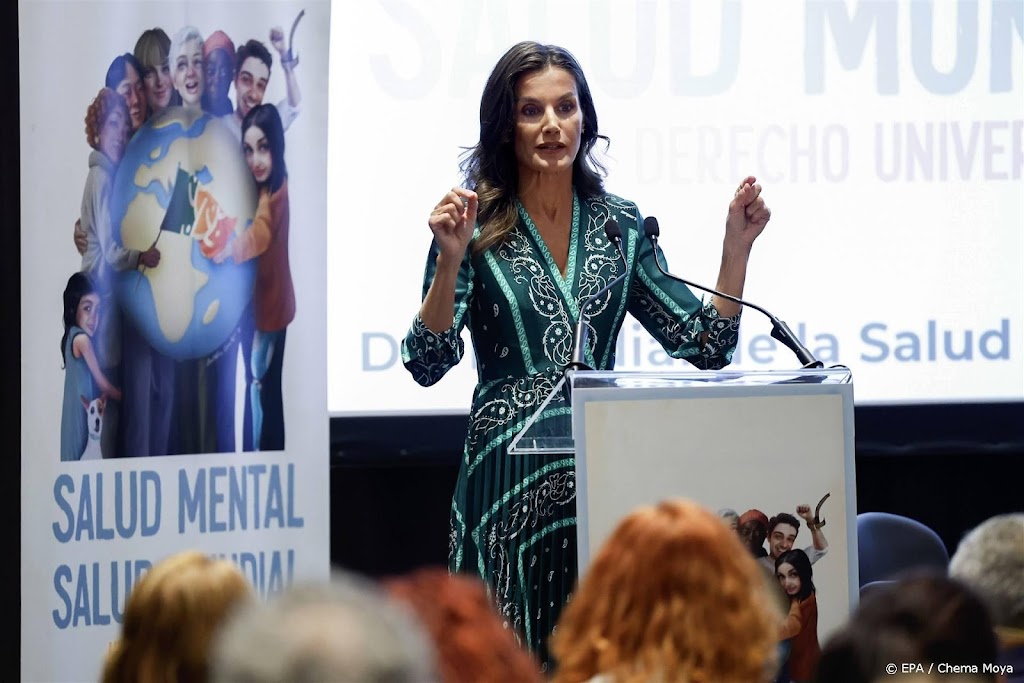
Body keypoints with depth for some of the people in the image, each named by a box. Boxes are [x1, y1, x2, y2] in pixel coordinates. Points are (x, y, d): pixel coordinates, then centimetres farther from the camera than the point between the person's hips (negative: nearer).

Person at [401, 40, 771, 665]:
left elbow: (707, 345, 7)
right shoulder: (477, 226, -3)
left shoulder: (619, 223, 8)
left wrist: (736, 246, -3)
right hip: (510, 470, -3)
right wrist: (450, 260, -24)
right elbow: (429, 363, -12)